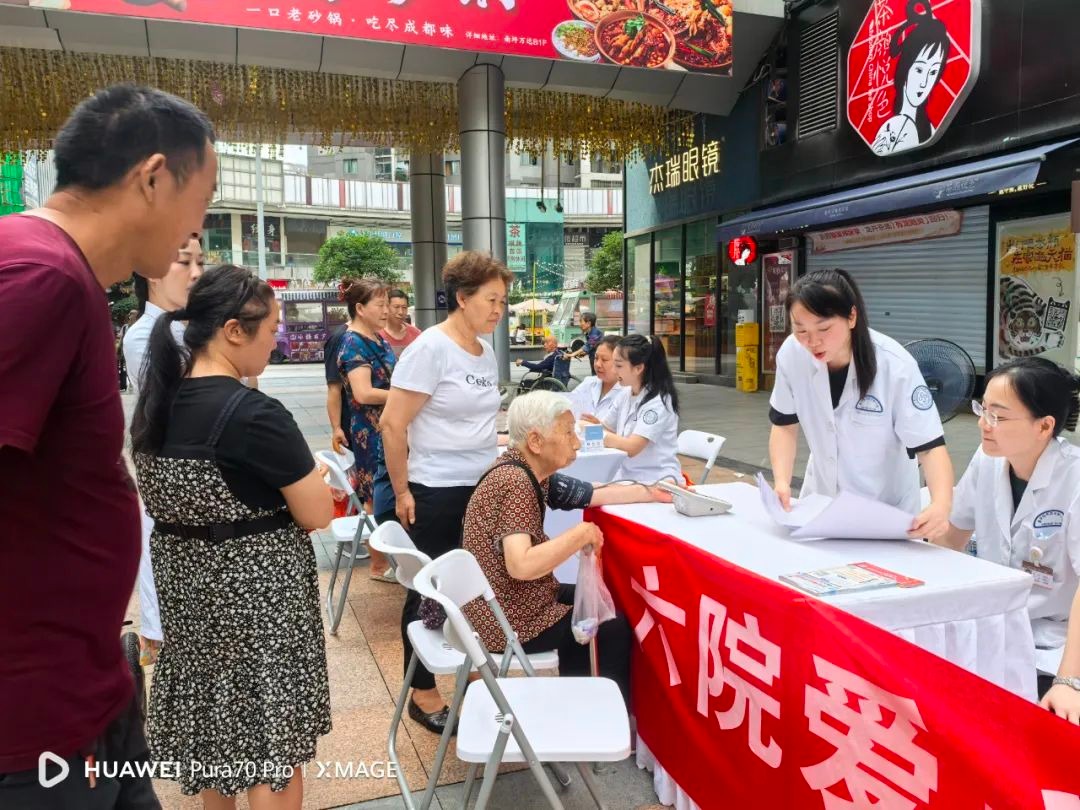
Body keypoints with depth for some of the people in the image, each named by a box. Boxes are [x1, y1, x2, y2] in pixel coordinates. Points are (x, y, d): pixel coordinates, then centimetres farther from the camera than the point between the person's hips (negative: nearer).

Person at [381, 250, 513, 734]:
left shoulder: (486, 352, 8)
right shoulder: (430, 349, -15)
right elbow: (393, 425, -15)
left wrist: (495, 467, 14)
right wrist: (401, 492, -12)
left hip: (483, 489, 7)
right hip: (436, 494, -6)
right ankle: (423, 694, 23)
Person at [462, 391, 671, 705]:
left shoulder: (530, 472, 1)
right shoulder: (515, 481, -27)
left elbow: (591, 494, 10)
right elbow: (521, 566, -37)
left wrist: (653, 493, 9)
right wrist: (582, 533, -27)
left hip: (503, 603, 9)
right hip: (508, 621, -9)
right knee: (616, 626, 7)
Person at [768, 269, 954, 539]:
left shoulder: (896, 367, -23)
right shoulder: (791, 354, -16)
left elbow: (929, 446, -20)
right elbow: (785, 424, -4)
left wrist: (941, 505, -38)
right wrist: (781, 482, -19)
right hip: (820, 500, 2)